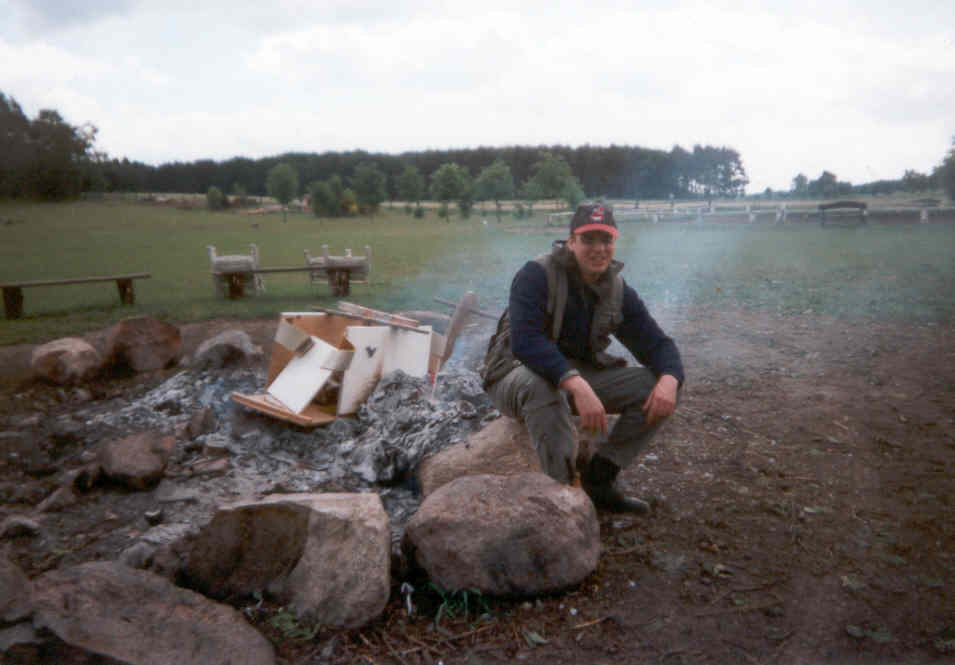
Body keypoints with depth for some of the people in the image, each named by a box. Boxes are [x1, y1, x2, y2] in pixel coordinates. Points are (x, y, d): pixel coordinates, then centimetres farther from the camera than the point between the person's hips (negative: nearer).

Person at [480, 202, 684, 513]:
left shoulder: (618, 290, 1)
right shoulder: (537, 275, -18)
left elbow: (657, 344, 1)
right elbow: (525, 341, -32)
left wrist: (669, 380, -23)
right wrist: (577, 386, -45)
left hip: (581, 374, 6)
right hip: (518, 374, -6)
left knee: (655, 387, -10)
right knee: (541, 385, -42)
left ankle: (598, 479, -7)